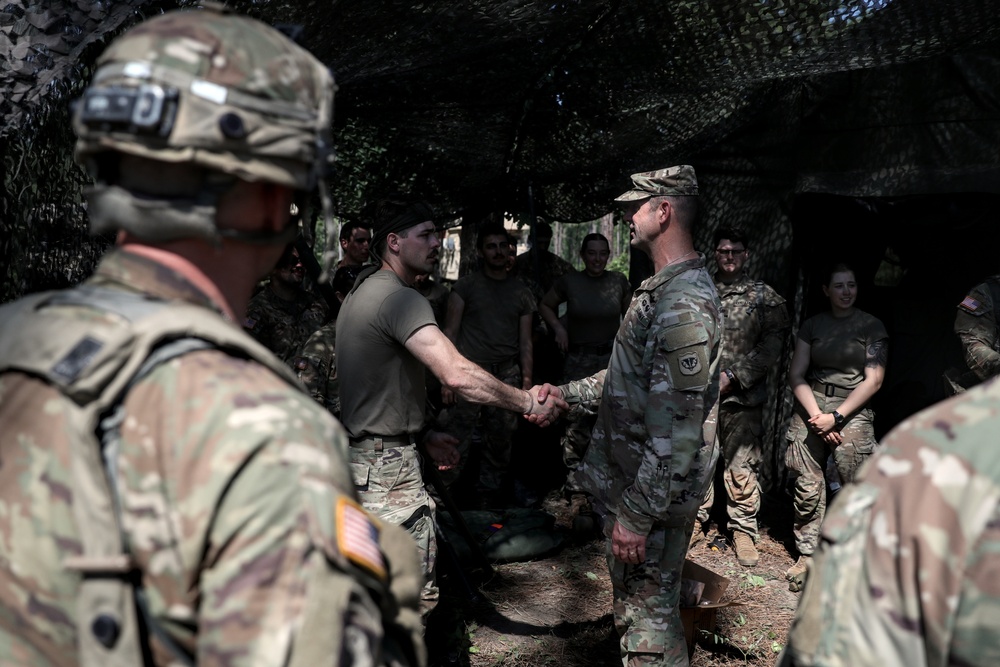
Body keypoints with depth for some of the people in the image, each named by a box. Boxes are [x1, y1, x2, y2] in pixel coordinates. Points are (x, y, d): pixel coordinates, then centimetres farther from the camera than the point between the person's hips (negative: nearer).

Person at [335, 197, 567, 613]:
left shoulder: (364, 289, 15)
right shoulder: (400, 298, -19)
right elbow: (456, 375, -31)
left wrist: (423, 433, 17)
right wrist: (530, 403, -21)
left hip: (360, 452, 11)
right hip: (387, 468, -11)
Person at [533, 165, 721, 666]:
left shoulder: (685, 302, -23)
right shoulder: (662, 288, 11)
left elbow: (678, 426, -27)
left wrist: (638, 515, -24)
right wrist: (569, 392, 15)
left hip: (651, 494, -10)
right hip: (629, 480, 10)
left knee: (648, 616, 4)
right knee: (635, 605, 23)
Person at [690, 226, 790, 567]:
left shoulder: (765, 297, 3)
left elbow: (772, 344, -5)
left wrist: (733, 376, -12)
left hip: (741, 396, -2)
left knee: (740, 466, 1)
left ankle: (744, 530, 16)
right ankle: (695, 522, 23)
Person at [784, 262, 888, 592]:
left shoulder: (871, 326, 6)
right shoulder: (812, 325, 13)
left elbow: (873, 380, -1)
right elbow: (796, 375, 8)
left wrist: (836, 416, -9)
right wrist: (816, 414, -7)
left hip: (852, 412, -2)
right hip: (811, 407, 2)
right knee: (807, 487, -2)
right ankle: (806, 554, 10)